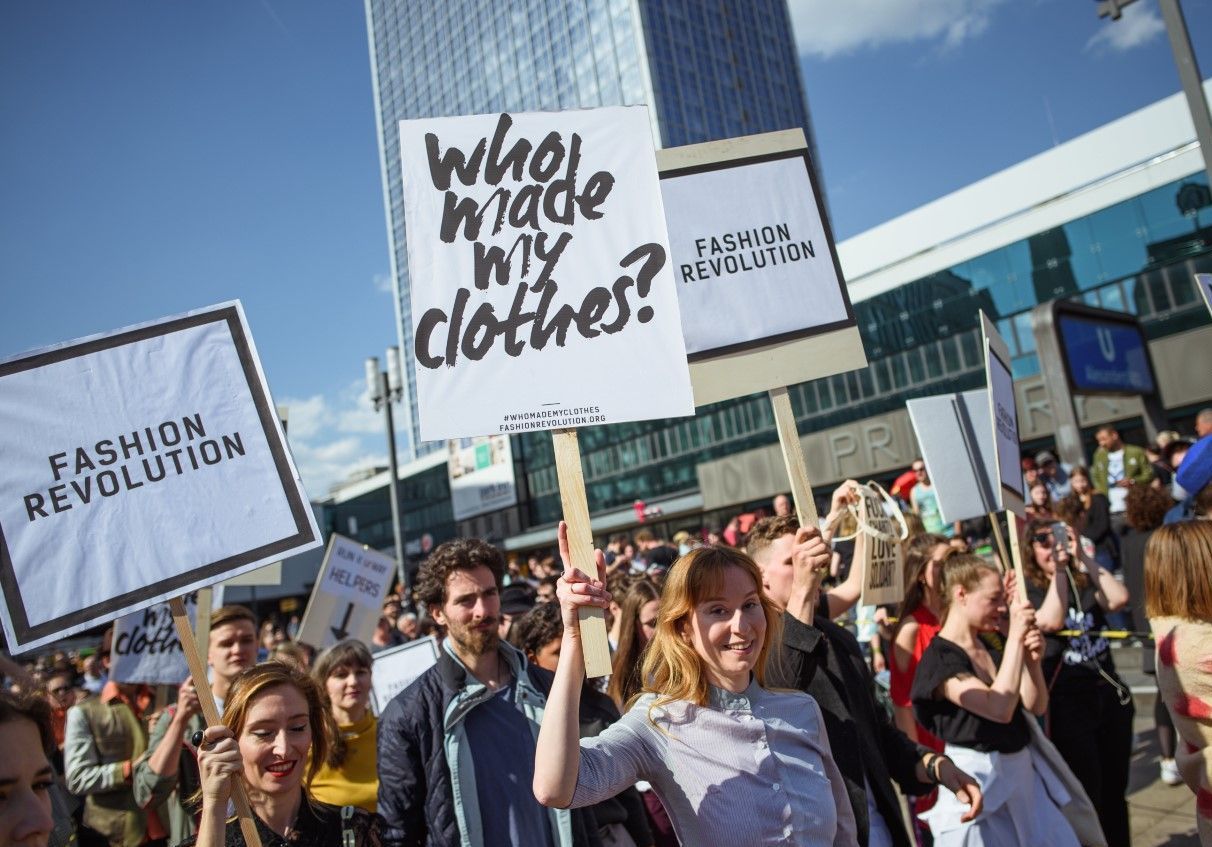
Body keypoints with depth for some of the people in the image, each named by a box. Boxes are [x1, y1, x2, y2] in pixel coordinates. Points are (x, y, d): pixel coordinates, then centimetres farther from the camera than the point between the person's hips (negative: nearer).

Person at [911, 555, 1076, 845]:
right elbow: (999, 708, -28)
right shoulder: (939, 660, -17)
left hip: (1022, 767, 8)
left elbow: (1036, 706, 9)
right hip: (977, 778, -7)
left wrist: (1032, 659, -10)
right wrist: (1015, 637, -26)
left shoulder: (992, 646, 6)